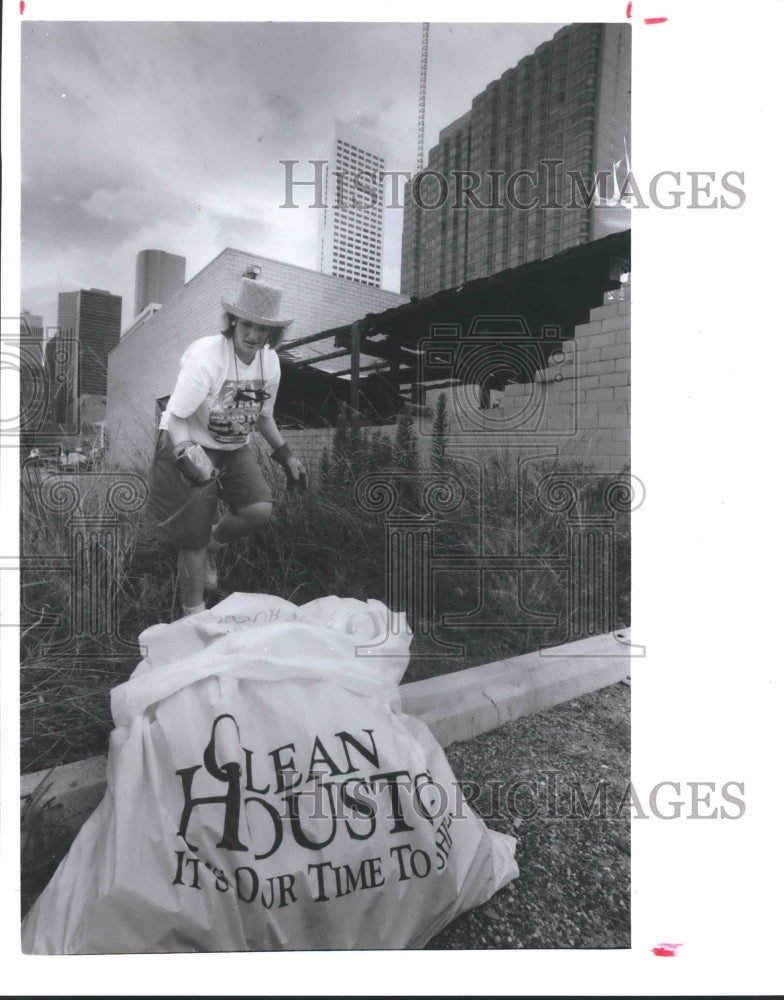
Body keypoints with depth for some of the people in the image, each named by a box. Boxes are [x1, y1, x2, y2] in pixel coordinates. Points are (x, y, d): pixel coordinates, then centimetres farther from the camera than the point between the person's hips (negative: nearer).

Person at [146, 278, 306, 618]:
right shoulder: (206, 356, -24)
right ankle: (193, 614, 19)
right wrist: (188, 457, -37)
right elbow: (175, 419, -23)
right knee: (193, 538, -2)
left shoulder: (270, 361, -5)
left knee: (260, 510, -15)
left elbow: (263, 416, 11)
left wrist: (285, 455, 8)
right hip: (190, 447, -5)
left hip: (234, 449, 6)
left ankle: (212, 544, 18)